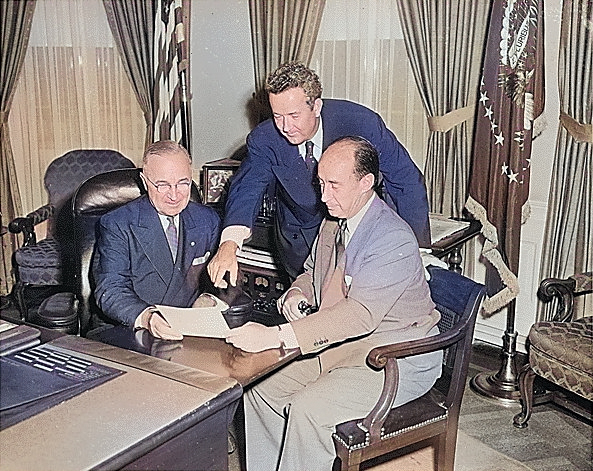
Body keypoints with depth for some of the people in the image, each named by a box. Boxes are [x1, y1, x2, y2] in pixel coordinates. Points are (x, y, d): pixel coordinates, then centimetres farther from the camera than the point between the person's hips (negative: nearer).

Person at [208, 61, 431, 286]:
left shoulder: (361, 123, -22)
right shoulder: (264, 140, -16)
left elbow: (408, 183, -16)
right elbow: (247, 188, -26)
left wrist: (419, 251, -18)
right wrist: (229, 244, -46)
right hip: (300, 243, 1)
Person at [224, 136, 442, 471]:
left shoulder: (394, 239, -23)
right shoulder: (332, 224, 5)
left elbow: (360, 315, -33)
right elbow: (312, 273, 23)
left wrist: (275, 337, -38)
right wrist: (296, 293, -3)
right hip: (339, 347, 9)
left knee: (307, 409, -26)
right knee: (261, 388, -2)